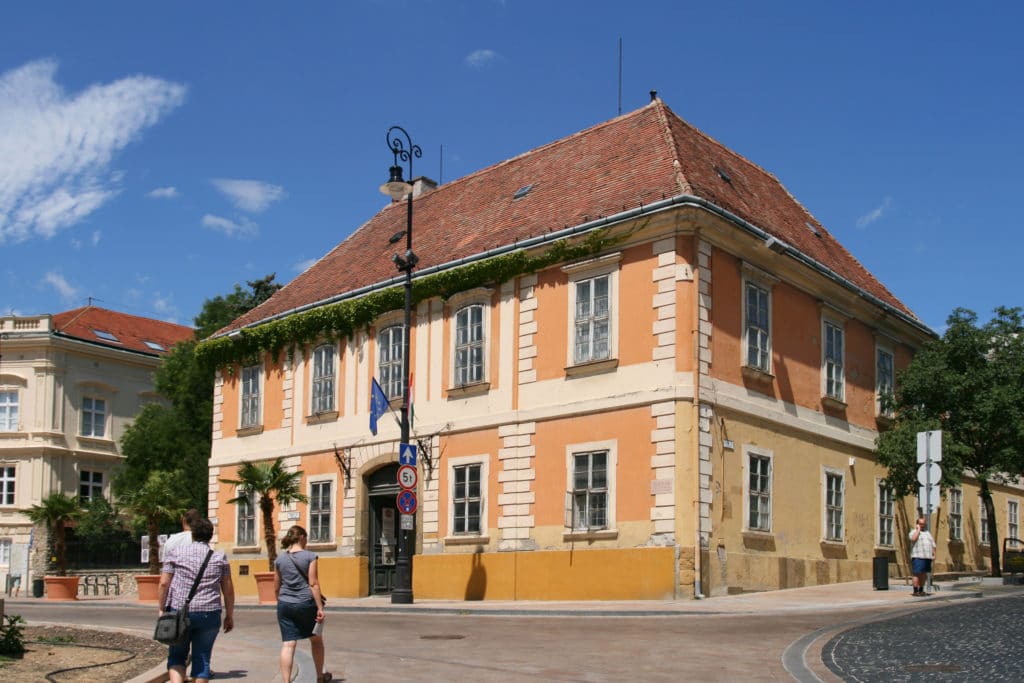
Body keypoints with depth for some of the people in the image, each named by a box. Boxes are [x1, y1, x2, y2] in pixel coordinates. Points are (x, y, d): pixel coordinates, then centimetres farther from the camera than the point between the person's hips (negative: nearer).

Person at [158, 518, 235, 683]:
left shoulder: (176, 553, 3)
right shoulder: (219, 557, 6)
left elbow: (164, 583, -3)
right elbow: (228, 590, 6)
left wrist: (162, 609, 5)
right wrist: (229, 616, 13)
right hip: (209, 614, 1)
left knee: (176, 656, 13)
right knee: (202, 659, 9)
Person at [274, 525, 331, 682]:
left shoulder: (279, 559, 5)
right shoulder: (310, 556, -6)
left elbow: (276, 587, 9)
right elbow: (313, 584, -11)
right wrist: (320, 608, -11)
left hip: (285, 605, 2)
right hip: (306, 603, -2)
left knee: (288, 644, 0)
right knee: (316, 640, 18)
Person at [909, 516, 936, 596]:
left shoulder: (928, 533, 21)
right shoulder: (914, 532, 2)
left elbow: (933, 545, 20)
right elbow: (913, 539, -20)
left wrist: (934, 554, 5)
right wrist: (918, 530, -11)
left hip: (927, 557, 6)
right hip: (918, 557, -6)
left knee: (924, 574, 8)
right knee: (917, 574, -10)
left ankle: (921, 590, 16)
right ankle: (915, 591, -8)